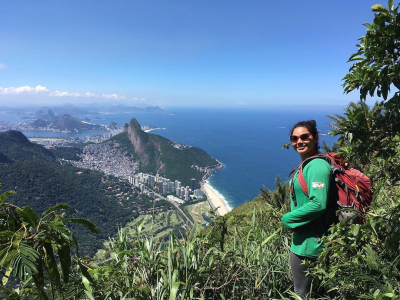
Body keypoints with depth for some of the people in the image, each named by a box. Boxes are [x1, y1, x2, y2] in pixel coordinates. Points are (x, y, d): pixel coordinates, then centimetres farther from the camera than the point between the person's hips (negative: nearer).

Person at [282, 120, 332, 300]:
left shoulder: (317, 166, -21)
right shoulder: (305, 165, 8)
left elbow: (318, 204, -29)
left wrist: (288, 219, -18)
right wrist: (294, 221, 3)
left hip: (308, 241, -10)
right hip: (303, 237, 10)